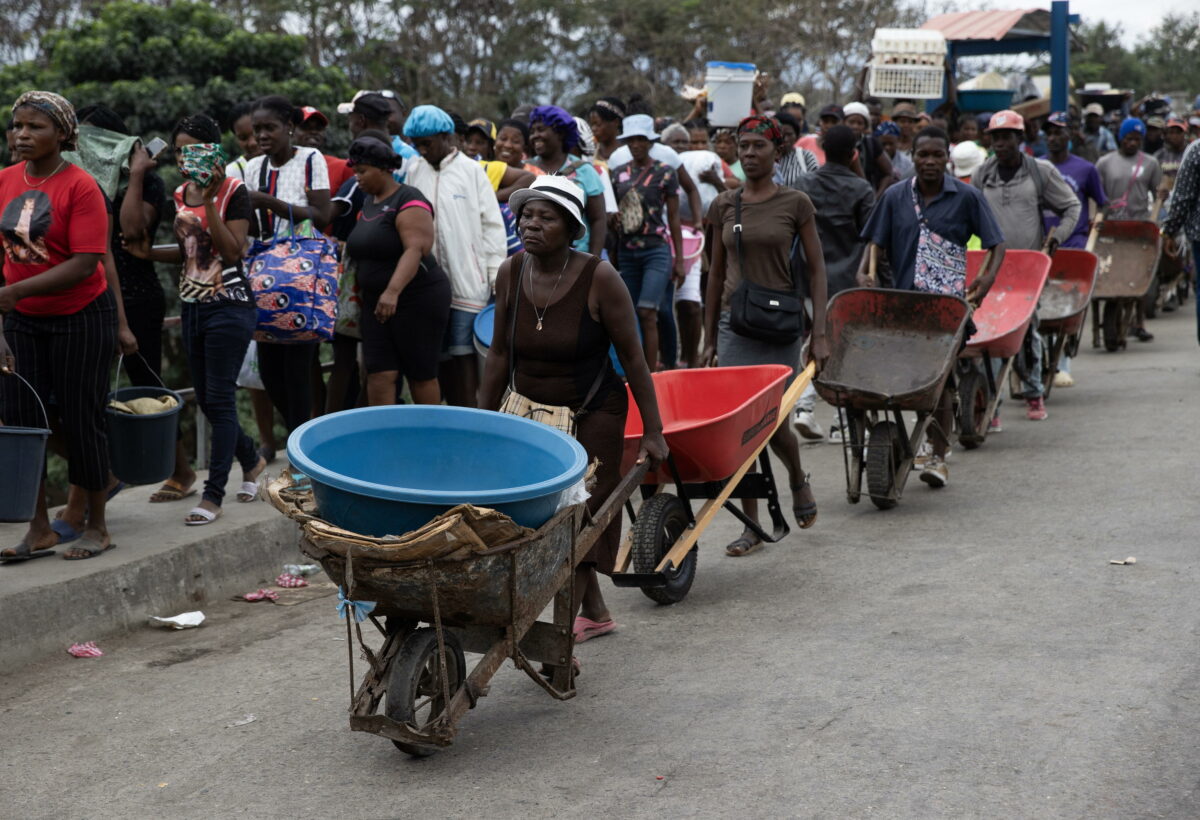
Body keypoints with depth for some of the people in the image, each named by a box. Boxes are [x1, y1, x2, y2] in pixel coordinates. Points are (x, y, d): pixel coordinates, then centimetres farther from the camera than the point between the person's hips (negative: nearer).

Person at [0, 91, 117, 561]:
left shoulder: (81, 187, -15)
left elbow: (84, 264, -20)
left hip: (80, 319, -5)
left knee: (81, 420, 2)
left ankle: (95, 526, 17)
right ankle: (39, 530, 14)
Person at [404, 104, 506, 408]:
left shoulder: (472, 171, -2)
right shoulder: (415, 172, 9)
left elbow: (492, 225, -2)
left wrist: (496, 274, -5)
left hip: (467, 279, -4)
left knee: (464, 352, -6)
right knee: (439, 353, 6)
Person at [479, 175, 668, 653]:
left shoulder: (599, 279, -18)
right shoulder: (511, 274, -5)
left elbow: (633, 357, -12)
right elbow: (500, 354, 6)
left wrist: (652, 431, -11)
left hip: (592, 415, -5)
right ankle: (595, 613, 27)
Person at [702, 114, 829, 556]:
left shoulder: (795, 203, -1)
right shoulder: (723, 205, 7)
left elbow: (816, 270, 0)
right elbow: (716, 274, 12)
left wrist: (819, 333, -7)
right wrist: (708, 340, 11)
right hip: (734, 324, 3)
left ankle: (798, 479, 31)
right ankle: (752, 526, 9)